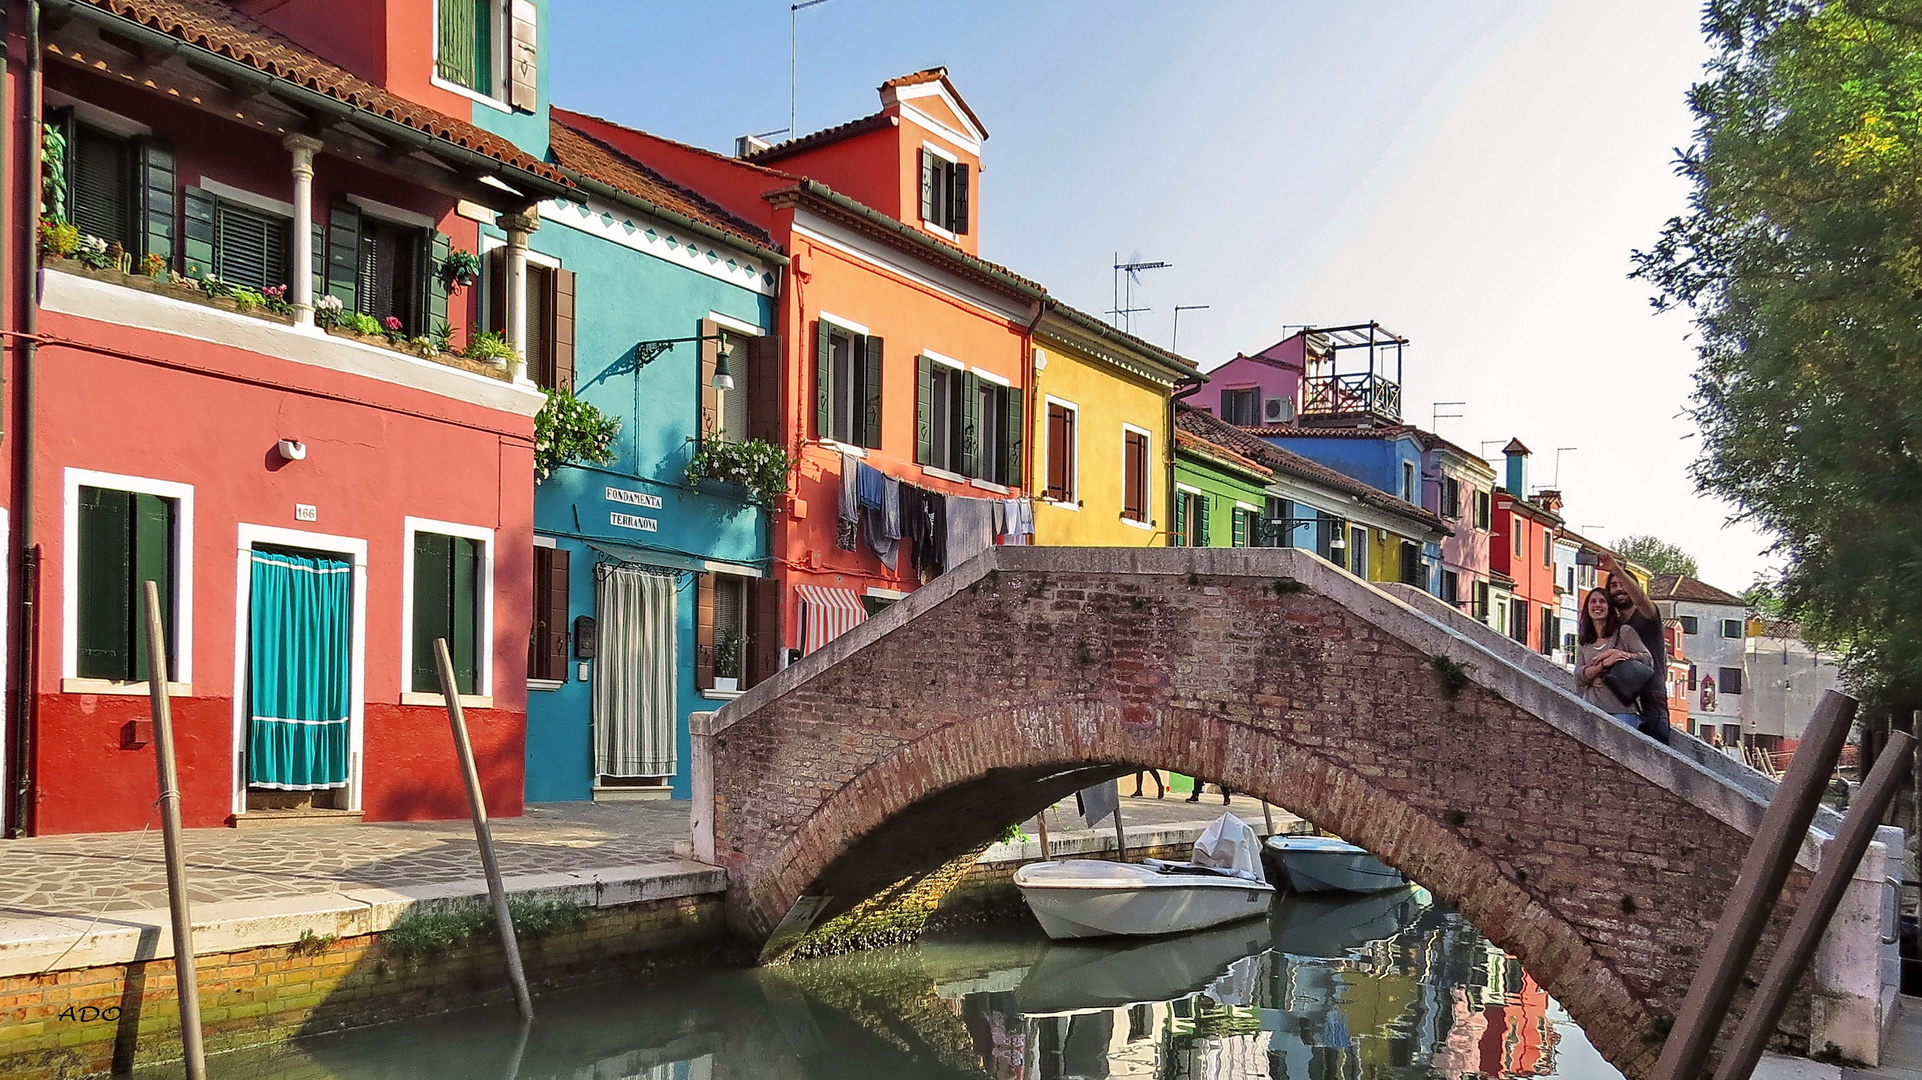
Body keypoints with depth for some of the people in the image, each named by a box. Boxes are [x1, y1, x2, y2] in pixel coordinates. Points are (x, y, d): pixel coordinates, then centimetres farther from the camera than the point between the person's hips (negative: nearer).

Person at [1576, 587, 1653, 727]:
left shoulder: (1623, 632, 8)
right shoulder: (1584, 645, 18)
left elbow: (1646, 658, 0)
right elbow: (1578, 678, 5)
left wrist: (1614, 652, -11)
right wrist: (1604, 663, -12)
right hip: (1592, 709, 3)